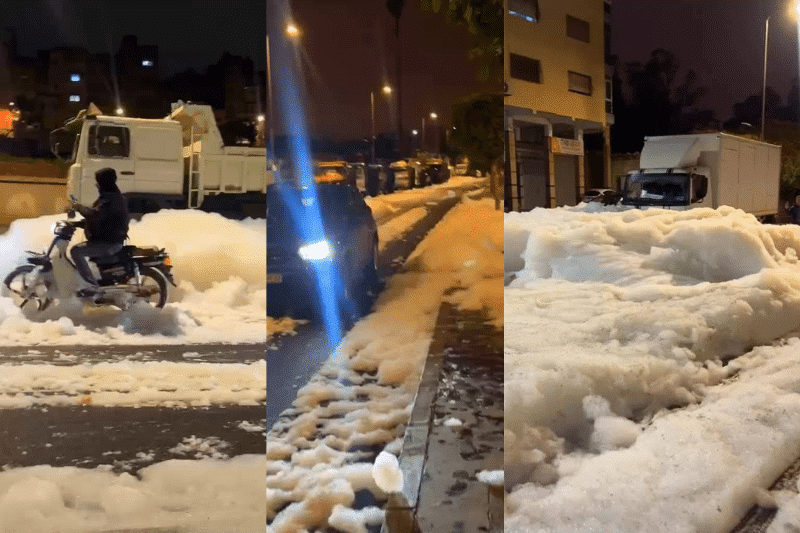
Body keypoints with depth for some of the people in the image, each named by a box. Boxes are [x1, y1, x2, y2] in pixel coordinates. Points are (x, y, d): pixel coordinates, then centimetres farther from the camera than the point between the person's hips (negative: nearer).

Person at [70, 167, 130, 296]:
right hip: (110, 239, 11)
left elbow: (96, 214, -34)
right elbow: (99, 217, 23)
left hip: (109, 243, -11)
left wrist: (80, 207, -19)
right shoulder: (113, 195, 14)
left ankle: (92, 285, -21)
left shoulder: (111, 199, -21)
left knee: (77, 251, -20)